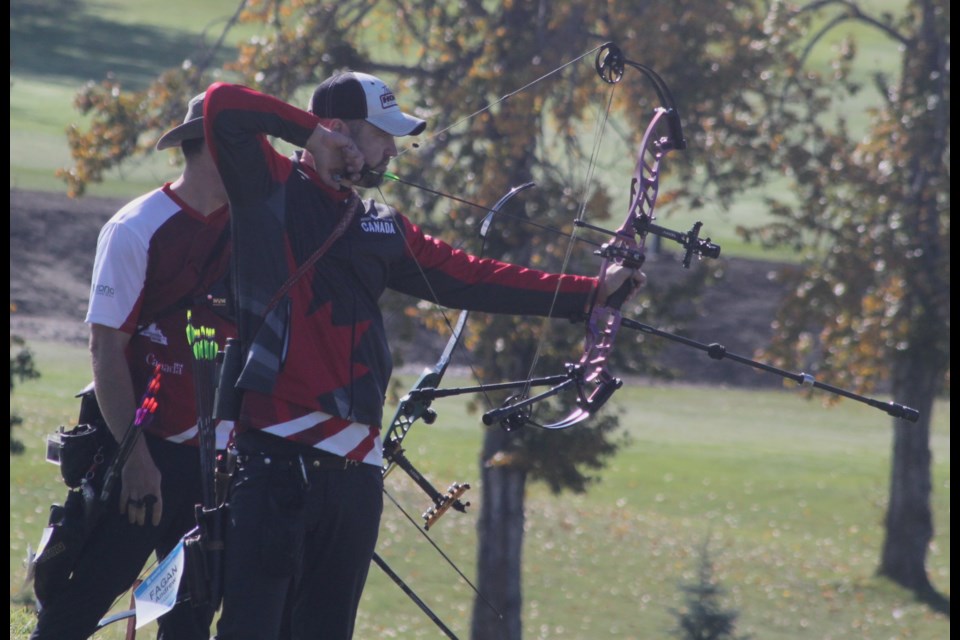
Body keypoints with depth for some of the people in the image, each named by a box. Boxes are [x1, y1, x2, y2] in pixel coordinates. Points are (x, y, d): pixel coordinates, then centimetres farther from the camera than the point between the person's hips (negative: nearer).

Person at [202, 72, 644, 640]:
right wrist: (313, 133, -4)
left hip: (353, 465, 7)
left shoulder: (382, 228, 20)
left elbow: (475, 279, 23)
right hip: (275, 457, -7)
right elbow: (224, 106, -12)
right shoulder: (271, 189, 2)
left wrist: (591, 292, 22)